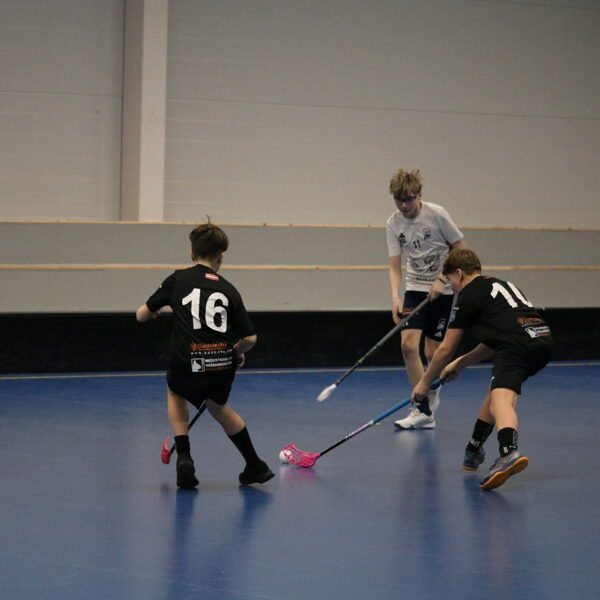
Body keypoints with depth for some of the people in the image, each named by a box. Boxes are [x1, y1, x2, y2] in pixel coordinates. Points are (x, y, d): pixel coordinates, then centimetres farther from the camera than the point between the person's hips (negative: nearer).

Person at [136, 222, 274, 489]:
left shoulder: (178, 280, 8)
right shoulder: (229, 290, 12)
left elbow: (142, 315, 12)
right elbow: (249, 339, 8)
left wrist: (149, 311, 36)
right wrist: (236, 353, 30)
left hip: (189, 364, -2)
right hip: (224, 365, 2)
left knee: (175, 393, 33)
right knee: (217, 406, 33)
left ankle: (184, 458, 14)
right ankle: (256, 466, 37)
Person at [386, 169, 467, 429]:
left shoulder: (437, 214, -14)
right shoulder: (394, 224, -5)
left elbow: (461, 250, -7)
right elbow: (395, 267, -5)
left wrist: (442, 280, -16)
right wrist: (395, 297, -21)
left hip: (443, 290, -3)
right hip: (415, 288, 3)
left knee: (433, 352, -3)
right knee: (408, 344, -13)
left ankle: (430, 403, 16)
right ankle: (423, 411, -7)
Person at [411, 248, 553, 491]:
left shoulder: (469, 295, 9)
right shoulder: (499, 284, 33)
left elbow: (446, 349, 13)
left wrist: (424, 383, 26)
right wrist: (460, 364, 43)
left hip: (517, 345, -9)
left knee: (501, 400, -24)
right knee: (495, 390, 27)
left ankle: (509, 453, -53)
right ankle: (473, 452, 42)